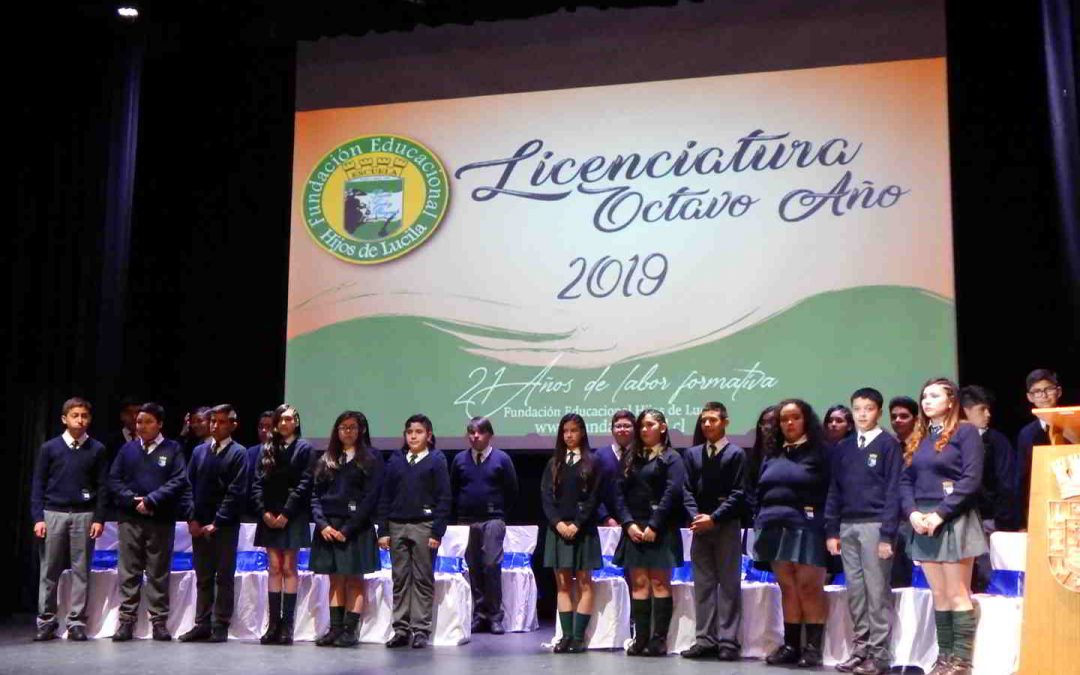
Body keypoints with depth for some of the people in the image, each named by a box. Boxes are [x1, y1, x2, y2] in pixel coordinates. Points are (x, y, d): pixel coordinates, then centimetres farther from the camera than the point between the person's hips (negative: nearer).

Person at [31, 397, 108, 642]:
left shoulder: (97, 450, 4)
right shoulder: (49, 448, 3)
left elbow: (102, 486, 4)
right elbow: (38, 485, 4)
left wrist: (99, 518, -3)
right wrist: (38, 517, -3)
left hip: (84, 516, 0)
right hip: (53, 514, 0)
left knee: (81, 571, 2)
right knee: (49, 571, 4)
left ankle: (77, 623, 6)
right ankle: (46, 622, 11)